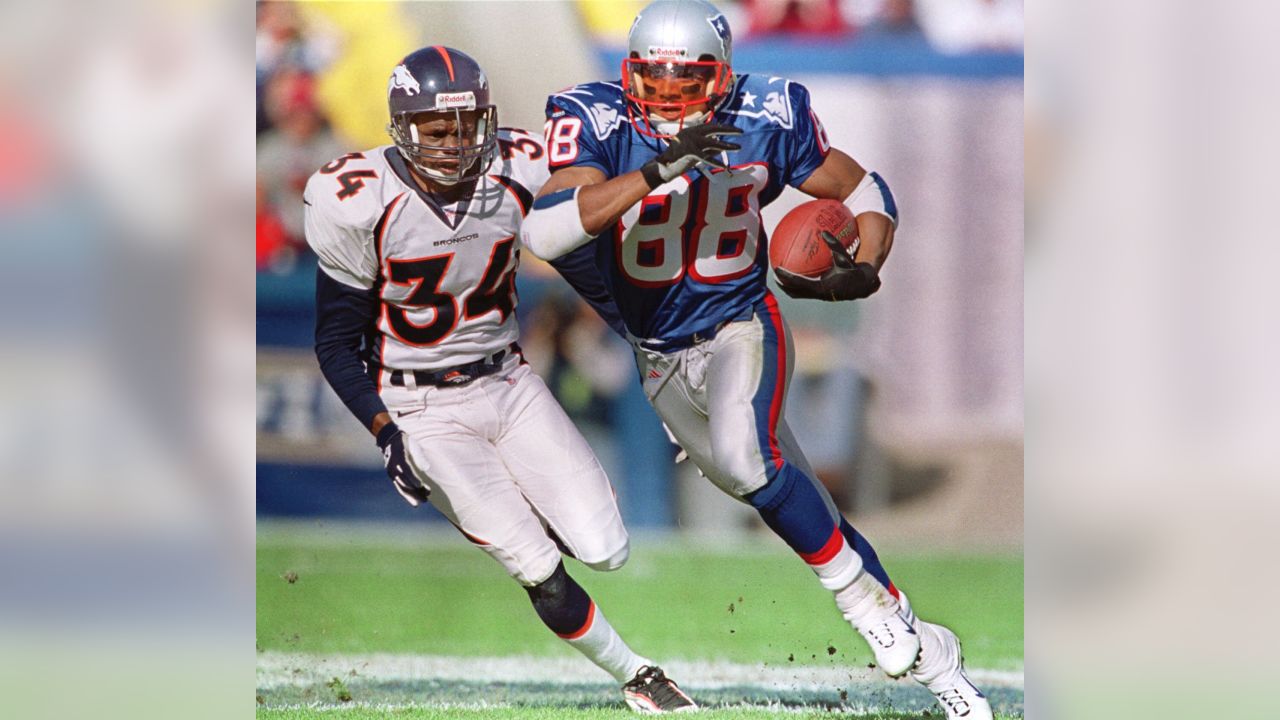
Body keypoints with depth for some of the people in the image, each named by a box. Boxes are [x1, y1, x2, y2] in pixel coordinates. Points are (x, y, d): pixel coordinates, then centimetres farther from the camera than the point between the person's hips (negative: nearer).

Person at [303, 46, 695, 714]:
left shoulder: (516, 176, -9)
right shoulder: (364, 204, -18)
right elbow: (336, 343, -10)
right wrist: (385, 432, -19)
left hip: (508, 383, 4)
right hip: (424, 408, -4)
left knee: (604, 550, -6)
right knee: (542, 574, -11)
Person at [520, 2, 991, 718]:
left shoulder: (765, 119, -15)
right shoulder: (599, 123, -20)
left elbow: (863, 191, -1)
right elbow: (543, 231, -37)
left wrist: (864, 271, -23)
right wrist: (660, 168, -45)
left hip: (741, 329, -2)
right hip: (662, 357, 2)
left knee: (744, 458, -32)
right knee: (785, 495, 6)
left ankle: (871, 606, -13)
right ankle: (925, 653, 19)